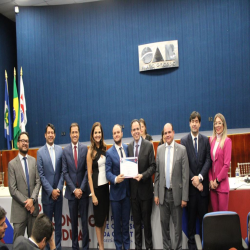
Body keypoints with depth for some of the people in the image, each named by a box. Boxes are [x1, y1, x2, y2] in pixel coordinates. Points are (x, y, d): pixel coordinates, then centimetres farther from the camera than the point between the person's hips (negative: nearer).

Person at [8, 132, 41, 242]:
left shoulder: (34, 161, 7)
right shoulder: (12, 164, -2)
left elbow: (38, 182, 3)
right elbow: (13, 189, -6)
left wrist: (32, 199, -11)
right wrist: (26, 203, -11)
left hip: (33, 206, 3)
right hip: (19, 208, -3)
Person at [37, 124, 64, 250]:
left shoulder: (60, 150, 3)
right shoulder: (40, 152, -3)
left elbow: (62, 172, 3)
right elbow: (41, 174, -6)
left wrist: (59, 188, -6)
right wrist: (51, 191, -10)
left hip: (58, 193, 2)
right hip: (47, 194, -2)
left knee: (58, 222, 12)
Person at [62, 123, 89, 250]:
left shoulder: (85, 149, -2)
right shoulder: (65, 151, 1)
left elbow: (87, 170, -3)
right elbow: (65, 172, -1)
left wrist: (81, 188, -8)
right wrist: (74, 189, -7)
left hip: (83, 191, -1)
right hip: (71, 191, 1)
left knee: (84, 220, 4)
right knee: (74, 221, 10)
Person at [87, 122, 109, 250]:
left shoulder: (104, 148, 6)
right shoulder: (90, 151, -8)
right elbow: (89, 174, -8)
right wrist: (93, 194, -10)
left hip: (106, 185, 5)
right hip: (97, 186, -5)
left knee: (105, 216, 14)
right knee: (98, 217, 6)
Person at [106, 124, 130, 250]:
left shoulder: (127, 148, 3)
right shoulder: (109, 152, -6)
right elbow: (108, 172, -10)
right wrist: (115, 179, -29)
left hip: (127, 190, 2)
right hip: (116, 191, -2)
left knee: (126, 221, 14)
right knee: (117, 222, 9)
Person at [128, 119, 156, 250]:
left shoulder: (148, 145, -5)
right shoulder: (129, 147, 5)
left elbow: (153, 166, -7)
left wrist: (143, 175, -20)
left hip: (145, 189, -3)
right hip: (133, 189, 3)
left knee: (147, 220, 7)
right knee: (136, 221, 13)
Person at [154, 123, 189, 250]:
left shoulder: (182, 149, -5)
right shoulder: (159, 149, 5)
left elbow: (185, 175, -6)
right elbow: (157, 173, 7)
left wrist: (184, 197, -8)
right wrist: (156, 193, 5)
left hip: (176, 192, -3)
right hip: (163, 192, 3)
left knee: (177, 223, 7)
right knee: (164, 222, 11)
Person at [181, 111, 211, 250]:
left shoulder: (205, 140, 4)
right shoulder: (184, 140, -1)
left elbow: (208, 160, -1)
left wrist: (200, 177, -12)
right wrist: (193, 179, -11)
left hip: (203, 183, 1)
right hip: (190, 184, -1)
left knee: (203, 214, 8)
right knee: (191, 214, 8)